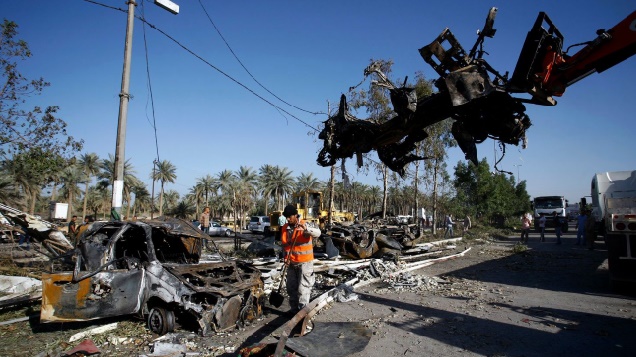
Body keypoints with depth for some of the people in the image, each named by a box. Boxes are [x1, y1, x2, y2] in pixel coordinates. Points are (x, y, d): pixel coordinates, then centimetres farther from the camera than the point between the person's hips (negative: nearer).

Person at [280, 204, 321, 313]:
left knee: (303, 288, -2)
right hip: (292, 263, 6)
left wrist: (306, 229, -49)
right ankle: (294, 309, 30)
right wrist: (285, 257, -5)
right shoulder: (284, 228, 3)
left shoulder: (304, 226, -14)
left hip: (304, 262, -6)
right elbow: (284, 244, 11)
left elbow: (317, 233, -31)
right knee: (291, 287, 15)